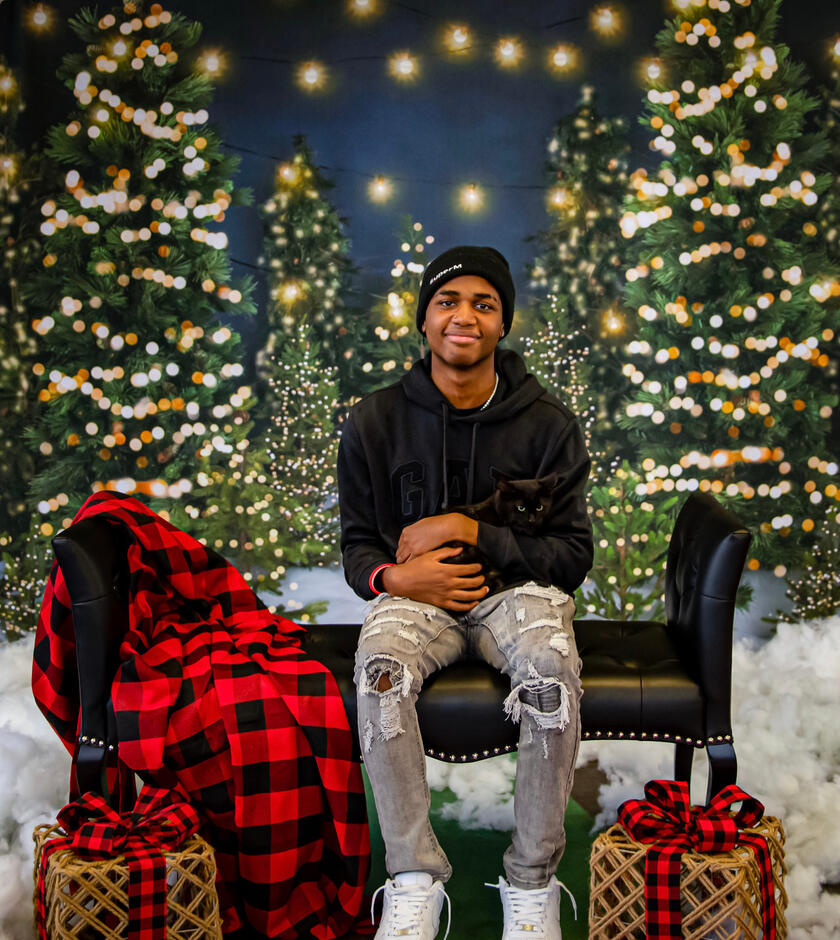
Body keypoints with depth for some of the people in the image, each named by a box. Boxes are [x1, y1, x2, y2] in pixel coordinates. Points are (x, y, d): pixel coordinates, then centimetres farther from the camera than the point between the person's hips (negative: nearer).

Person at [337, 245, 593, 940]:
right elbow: (358, 545, 8)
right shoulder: (376, 422, 2)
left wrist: (468, 531, -15)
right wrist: (395, 575, -17)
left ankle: (533, 880, -16)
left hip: (518, 587, -1)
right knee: (381, 670, -34)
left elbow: (574, 555, -2)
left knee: (551, 672, -35)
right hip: (416, 594, 1)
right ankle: (416, 876, -20)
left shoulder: (548, 424, -1)